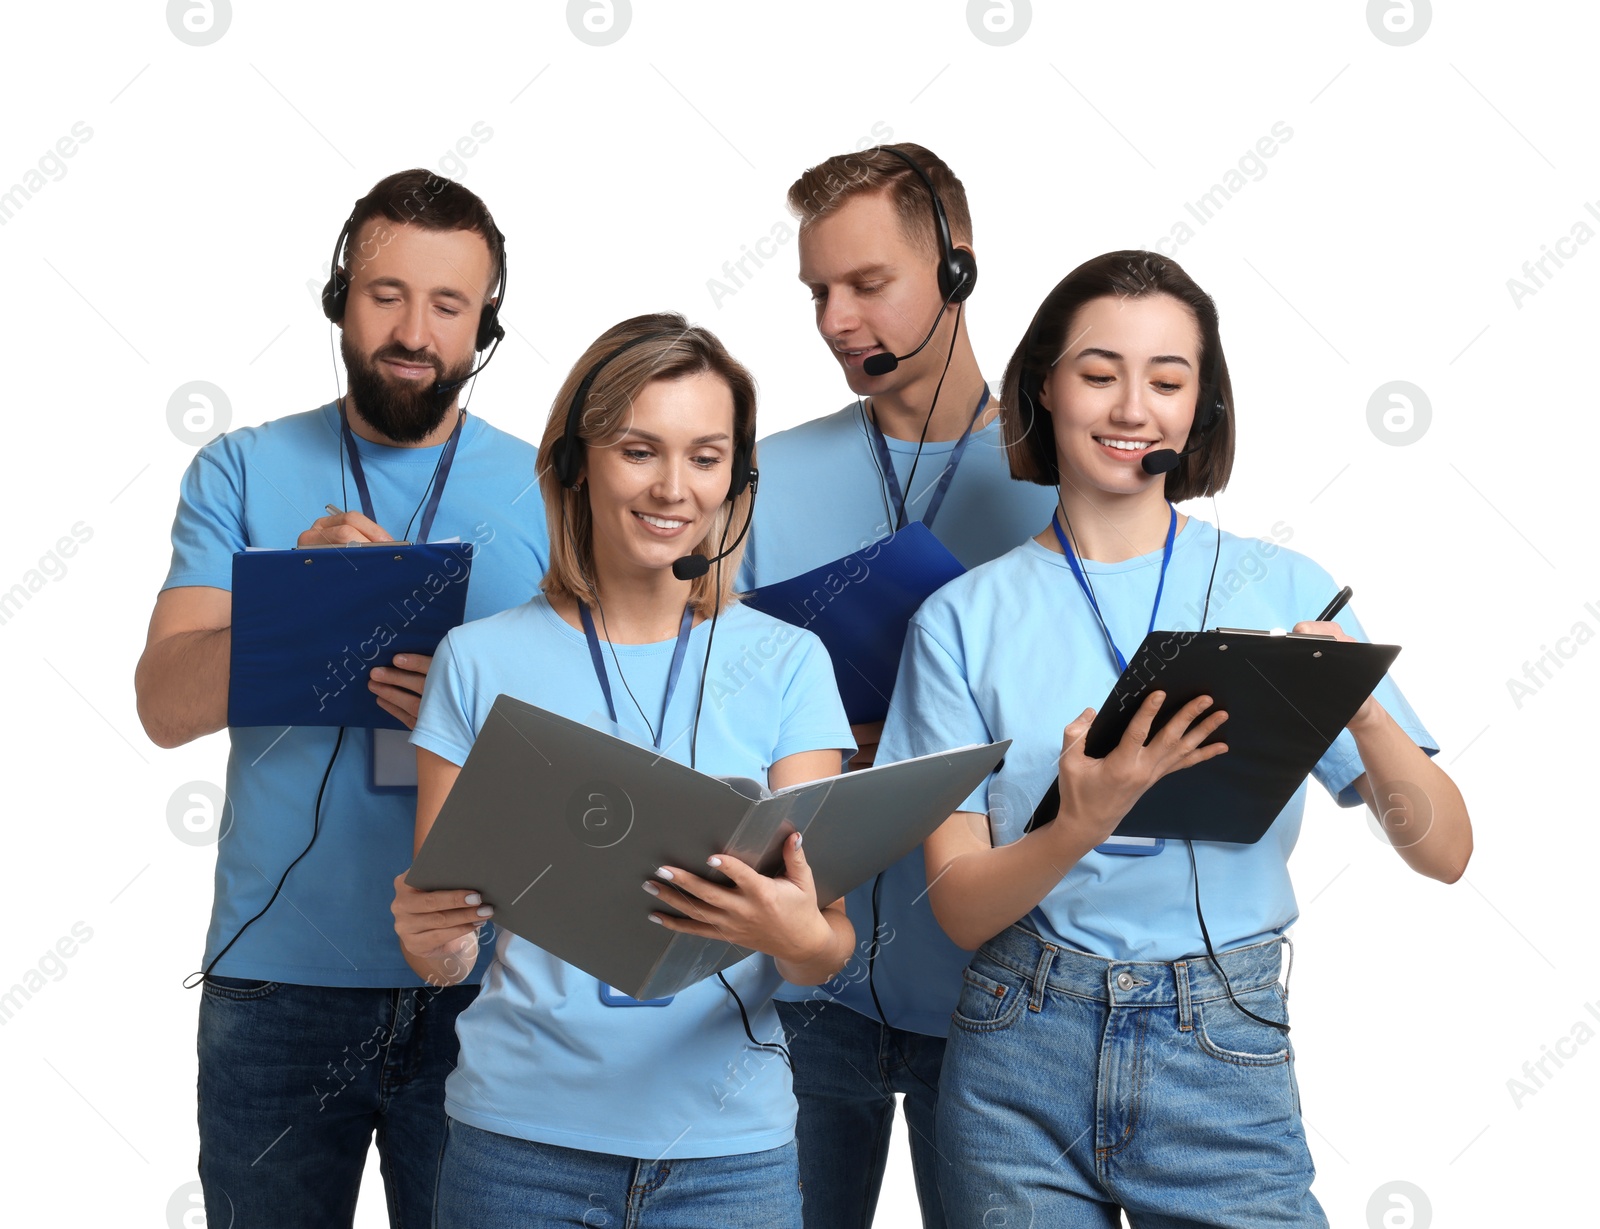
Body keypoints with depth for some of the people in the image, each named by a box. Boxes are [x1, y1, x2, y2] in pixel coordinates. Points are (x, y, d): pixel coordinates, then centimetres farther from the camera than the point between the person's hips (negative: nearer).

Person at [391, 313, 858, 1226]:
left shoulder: (786, 663, 1)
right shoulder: (482, 661, 1)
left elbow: (832, 945, -3)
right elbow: (444, 953, 4)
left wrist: (799, 937, -25)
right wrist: (432, 939, -18)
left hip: (728, 1148, 0)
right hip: (521, 1144, 0)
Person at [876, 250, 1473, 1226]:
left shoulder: (1286, 591, -1)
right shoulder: (964, 618, -2)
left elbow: (1444, 853, -3)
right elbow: (961, 905, -5)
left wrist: (1364, 712, -22)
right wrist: (1085, 826, -24)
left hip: (1224, 1066, 0)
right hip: (1023, 1071, 0)